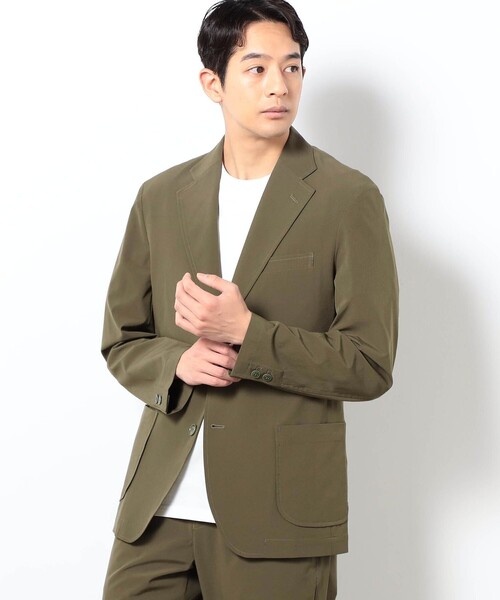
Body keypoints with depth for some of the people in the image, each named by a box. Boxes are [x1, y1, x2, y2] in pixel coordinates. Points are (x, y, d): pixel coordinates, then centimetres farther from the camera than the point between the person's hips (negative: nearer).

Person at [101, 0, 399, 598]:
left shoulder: (348, 199, -3)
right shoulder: (161, 198, 9)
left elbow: (370, 365, -5)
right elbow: (121, 341, 14)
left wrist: (246, 334, -17)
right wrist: (178, 362, -7)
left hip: (278, 510, -3)